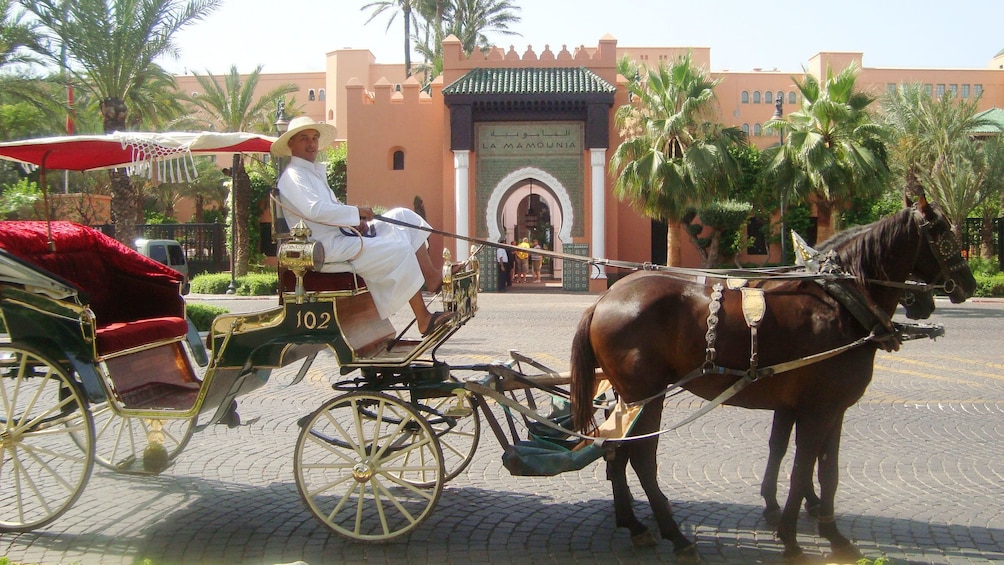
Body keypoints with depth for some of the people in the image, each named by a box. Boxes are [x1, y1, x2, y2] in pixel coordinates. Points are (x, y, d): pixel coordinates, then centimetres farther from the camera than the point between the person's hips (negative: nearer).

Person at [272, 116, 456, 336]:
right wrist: (356, 212, -18)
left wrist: (357, 220, 4)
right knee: (400, 251, -20)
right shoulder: (292, 176, -9)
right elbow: (315, 210, -25)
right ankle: (424, 320, -17)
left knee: (403, 217, 3)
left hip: (344, 235, 10)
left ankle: (433, 277, -9)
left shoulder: (316, 171, 23)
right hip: (329, 248, -10)